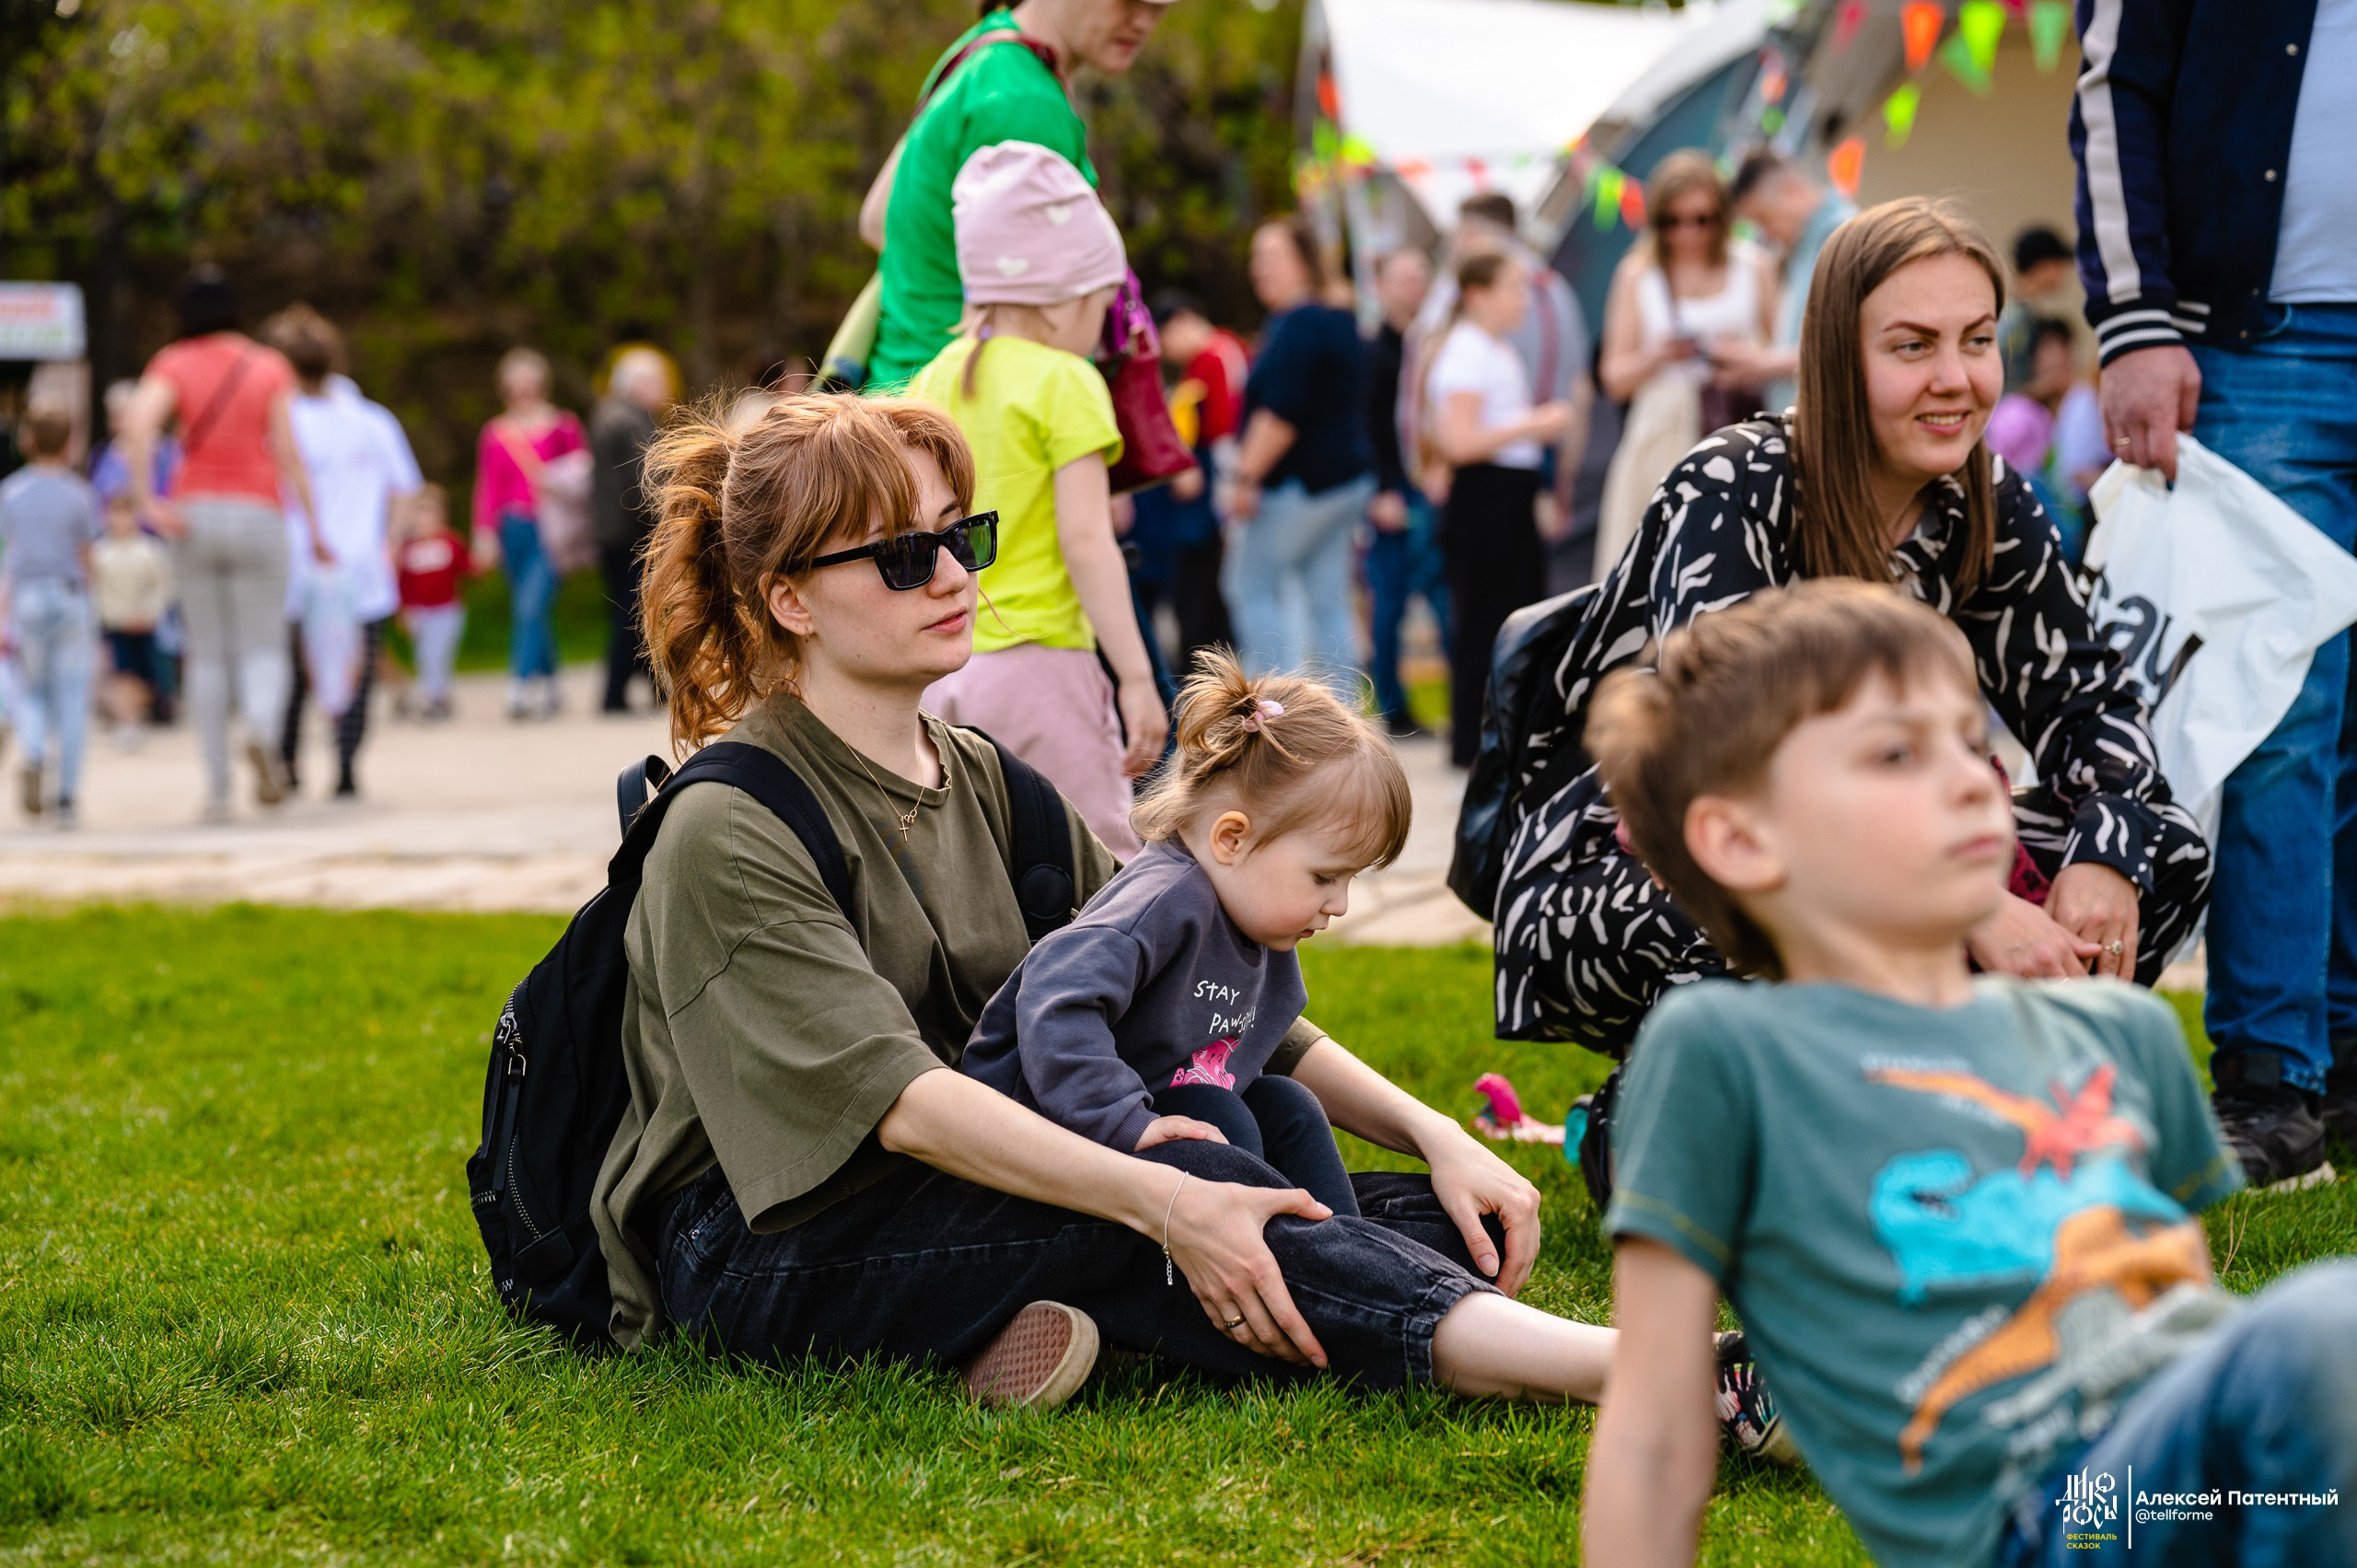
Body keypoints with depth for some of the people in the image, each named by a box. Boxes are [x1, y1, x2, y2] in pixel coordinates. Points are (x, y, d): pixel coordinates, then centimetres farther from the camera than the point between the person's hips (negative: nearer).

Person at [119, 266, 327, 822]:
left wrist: (148, 503, -16)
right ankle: (262, 730, -29)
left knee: (207, 655, 8)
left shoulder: (174, 364, 1)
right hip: (258, 515, -1)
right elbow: (288, 452, -2)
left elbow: (137, 423, -17)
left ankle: (217, 788, 4)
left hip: (194, 514, 1)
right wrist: (314, 527, 3)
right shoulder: (269, 366, 3)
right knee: (263, 649, 4)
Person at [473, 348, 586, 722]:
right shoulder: (496, 432, 7)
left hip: (551, 529, -3)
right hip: (513, 528, 3)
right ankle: (548, 687, 16)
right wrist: (485, 533, 1)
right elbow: (488, 486, 8)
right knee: (526, 611, 6)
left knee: (532, 607, -15)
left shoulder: (563, 425, 1)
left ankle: (522, 685, -18)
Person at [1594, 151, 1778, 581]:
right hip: (1665, 436, 0)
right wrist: (1658, 356, -9)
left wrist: (1748, 360, -7)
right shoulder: (1638, 274, 8)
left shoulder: (1752, 266, 9)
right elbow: (1615, 378, 9)